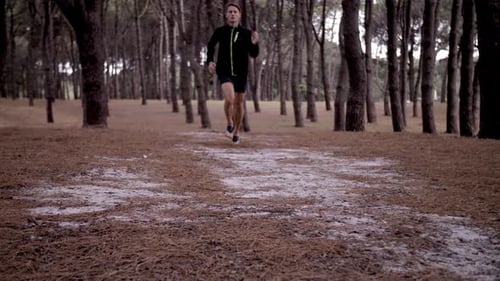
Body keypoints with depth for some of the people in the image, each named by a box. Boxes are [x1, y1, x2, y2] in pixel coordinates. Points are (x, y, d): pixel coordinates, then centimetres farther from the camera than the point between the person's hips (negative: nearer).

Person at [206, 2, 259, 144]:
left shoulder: (246, 33, -8)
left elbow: (254, 54, -6)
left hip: (240, 73, 1)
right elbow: (211, 45, 14)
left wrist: (254, 44, -25)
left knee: (239, 103, 10)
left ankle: (236, 132, 33)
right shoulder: (220, 31, -6)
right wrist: (209, 61, 0)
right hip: (224, 71, -1)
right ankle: (229, 124, 5)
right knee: (229, 98, -24)